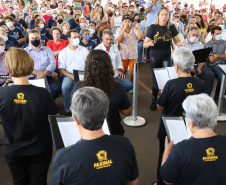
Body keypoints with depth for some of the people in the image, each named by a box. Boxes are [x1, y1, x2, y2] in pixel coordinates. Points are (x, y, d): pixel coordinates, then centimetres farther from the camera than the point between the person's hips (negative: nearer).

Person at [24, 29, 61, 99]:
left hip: (46, 77, 1)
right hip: (30, 78, -1)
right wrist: (37, 73, -15)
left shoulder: (47, 49, 20)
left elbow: (53, 64, 5)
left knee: (56, 89, -28)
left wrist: (44, 74, -12)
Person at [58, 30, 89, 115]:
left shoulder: (84, 50, 15)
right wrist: (71, 76, -15)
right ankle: (68, 110, -15)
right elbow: (61, 69, 2)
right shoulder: (63, 52, 9)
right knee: (65, 87, -33)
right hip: (69, 75, -1)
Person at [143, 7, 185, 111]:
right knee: (156, 80, 5)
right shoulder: (153, 27, -8)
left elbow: (177, 40, 8)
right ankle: (154, 101, 24)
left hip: (166, 57, 2)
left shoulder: (171, 27, 0)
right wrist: (149, 43, -31)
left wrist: (179, 44, -15)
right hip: (155, 58, -2)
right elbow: (144, 44, -8)